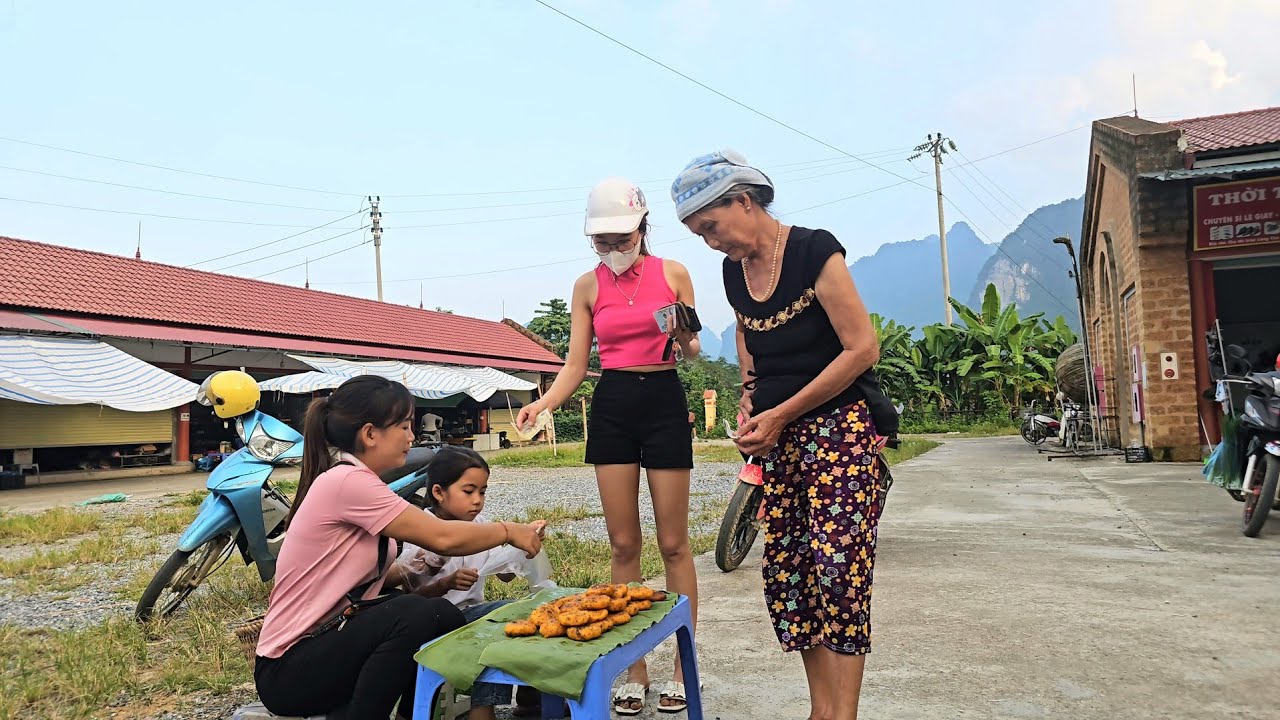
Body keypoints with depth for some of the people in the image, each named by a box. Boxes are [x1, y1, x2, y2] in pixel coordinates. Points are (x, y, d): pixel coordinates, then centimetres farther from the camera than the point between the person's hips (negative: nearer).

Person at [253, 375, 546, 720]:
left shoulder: (358, 483, 8)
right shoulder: (346, 481, -21)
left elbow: (375, 575, 7)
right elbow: (443, 538, -22)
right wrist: (508, 531, -8)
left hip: (329, 637, 9)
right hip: (288, 669, -9)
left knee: (447, 620, -4)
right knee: (416, 614, -28)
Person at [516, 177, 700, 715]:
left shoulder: (672, 274, 2)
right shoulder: (588, 286, 6)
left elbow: (692, 353, 7)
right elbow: (575, 366, 4)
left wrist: (683, 337, -16)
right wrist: (542, 403, -14)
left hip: (666, 402, -1)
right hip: (611, 406, 2)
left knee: (673, 542, 2)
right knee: (623, 545, 4)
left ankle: (682, 668, 15)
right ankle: (634, 670, 16)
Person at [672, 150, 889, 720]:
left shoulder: (814, 251, -11)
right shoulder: (734, 272, 9)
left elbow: (863, 349, -14)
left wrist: (780, 414, -13)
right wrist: (751, 401, 6)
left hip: (839, 427, -6)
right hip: (779, 438, 7)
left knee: (838, 567, -14)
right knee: (786, 574, 5)